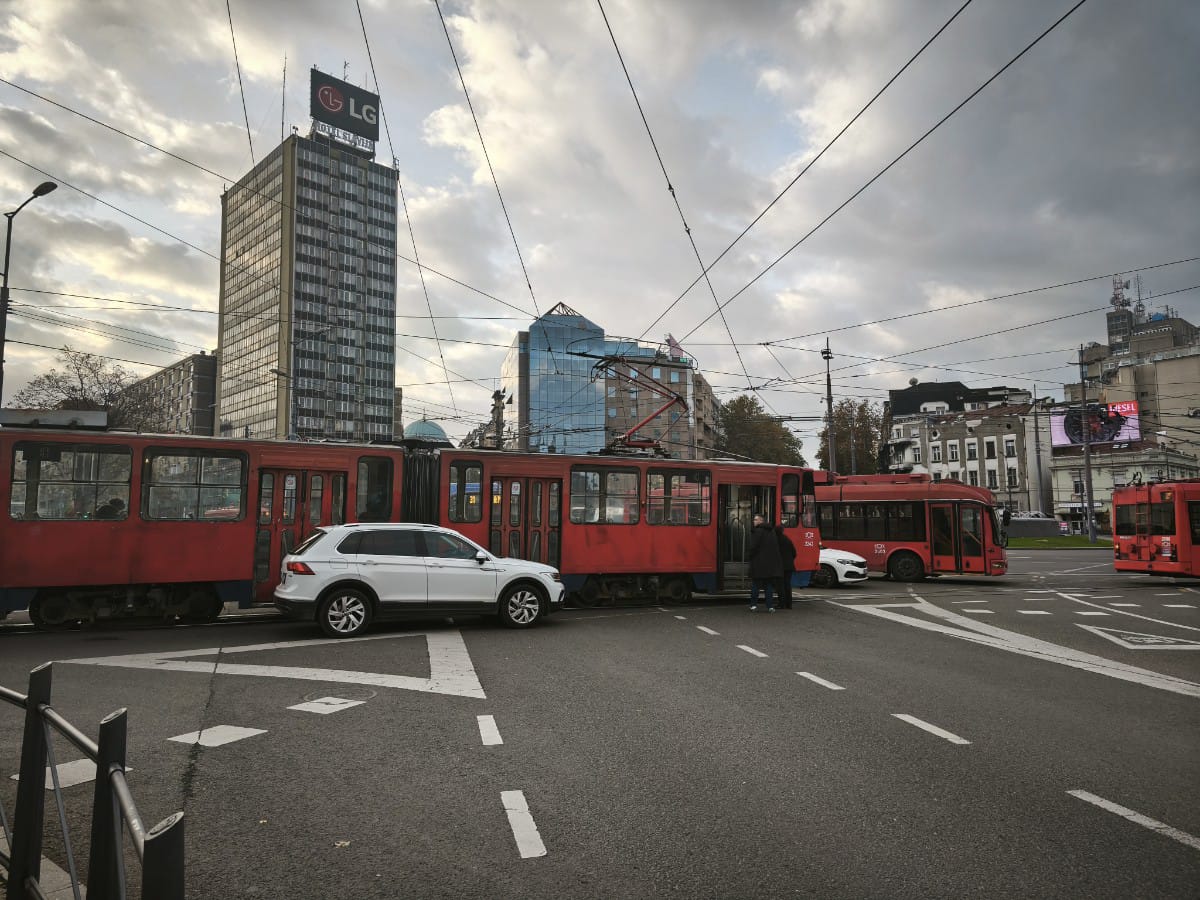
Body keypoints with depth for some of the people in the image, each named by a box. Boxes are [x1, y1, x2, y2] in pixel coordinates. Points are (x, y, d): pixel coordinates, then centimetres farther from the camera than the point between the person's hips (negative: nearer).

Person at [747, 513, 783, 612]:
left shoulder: (757, 531, -11)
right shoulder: (771, 532, 13)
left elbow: (753, 546, -15)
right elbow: (776, 547, 15)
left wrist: (751, 556, 0)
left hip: (758, 563, -6)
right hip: (771, 562, 6)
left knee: (755, 585, 5)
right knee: (769, 585, 7)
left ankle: (754, 604, 7)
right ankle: (770, 606, 3)